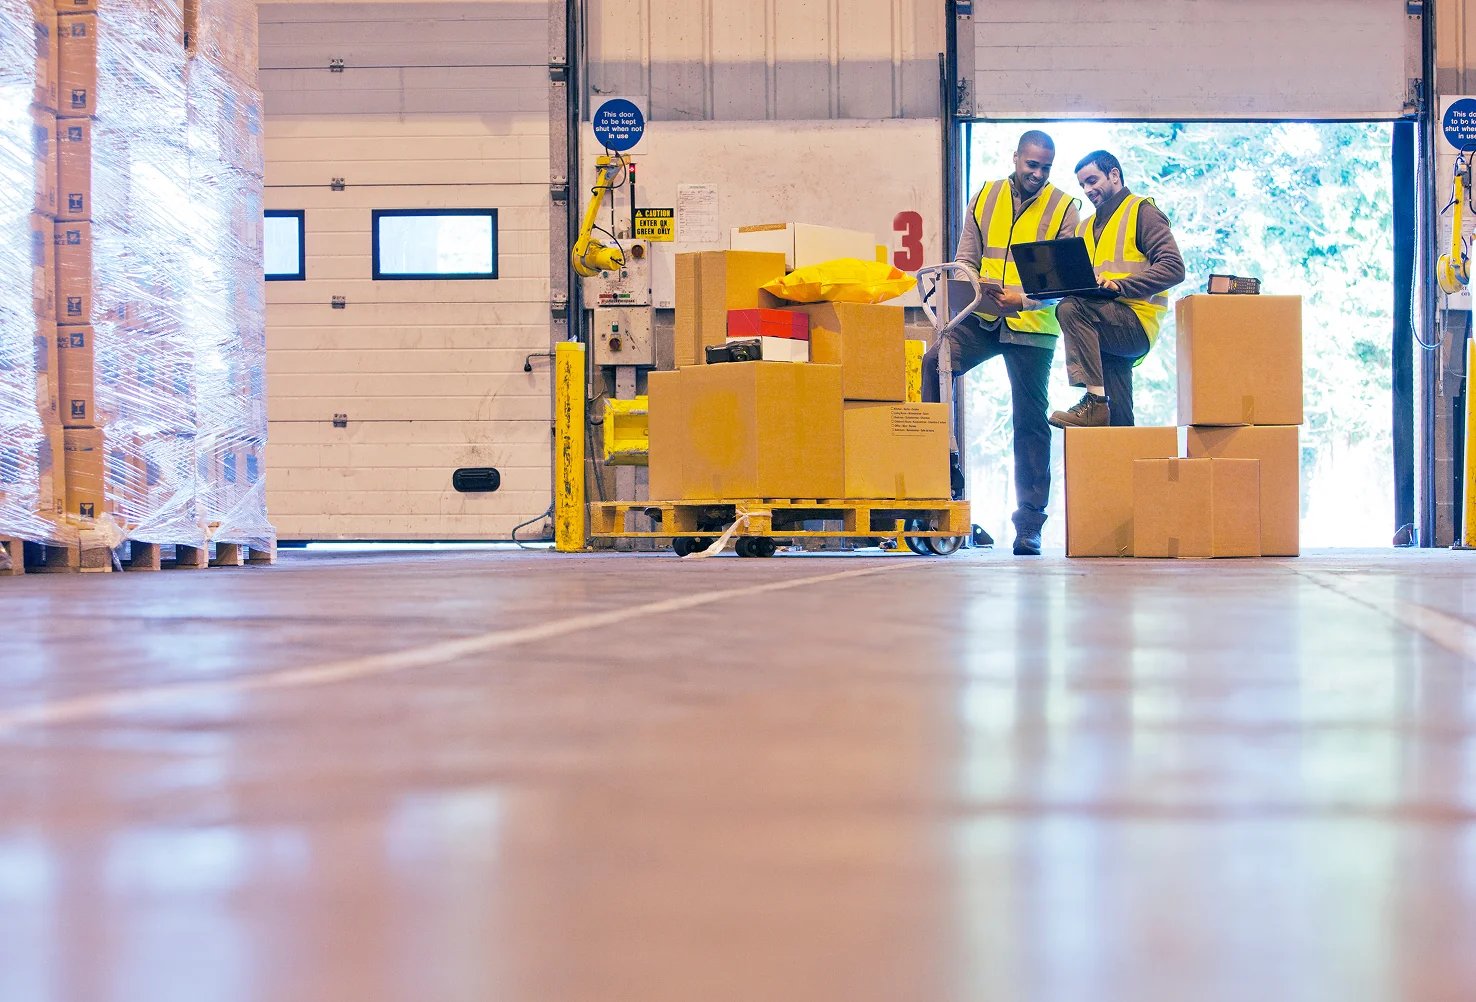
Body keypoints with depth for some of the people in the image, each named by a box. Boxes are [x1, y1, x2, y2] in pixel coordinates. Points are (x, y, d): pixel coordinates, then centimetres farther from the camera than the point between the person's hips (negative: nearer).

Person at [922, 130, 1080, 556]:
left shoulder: (1063, 208, -1)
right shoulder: (985, 198, 8)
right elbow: (966, 258, 9)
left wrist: (1023, 298, -24)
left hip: (1032, 327, -2)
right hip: (982, 318, 2)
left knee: (1031, 423, 1)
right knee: (934, 363, -24)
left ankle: (1029, 521, 9)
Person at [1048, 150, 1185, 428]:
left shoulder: (1143, 212, 2)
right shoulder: (1086, 227, 26)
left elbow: (1173, 268, -11)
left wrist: (1120, 285, -22)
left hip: (1138, 322, -7)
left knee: (1070, 309, -30)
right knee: (1118, 421, -3)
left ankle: (1095, 400, -33)